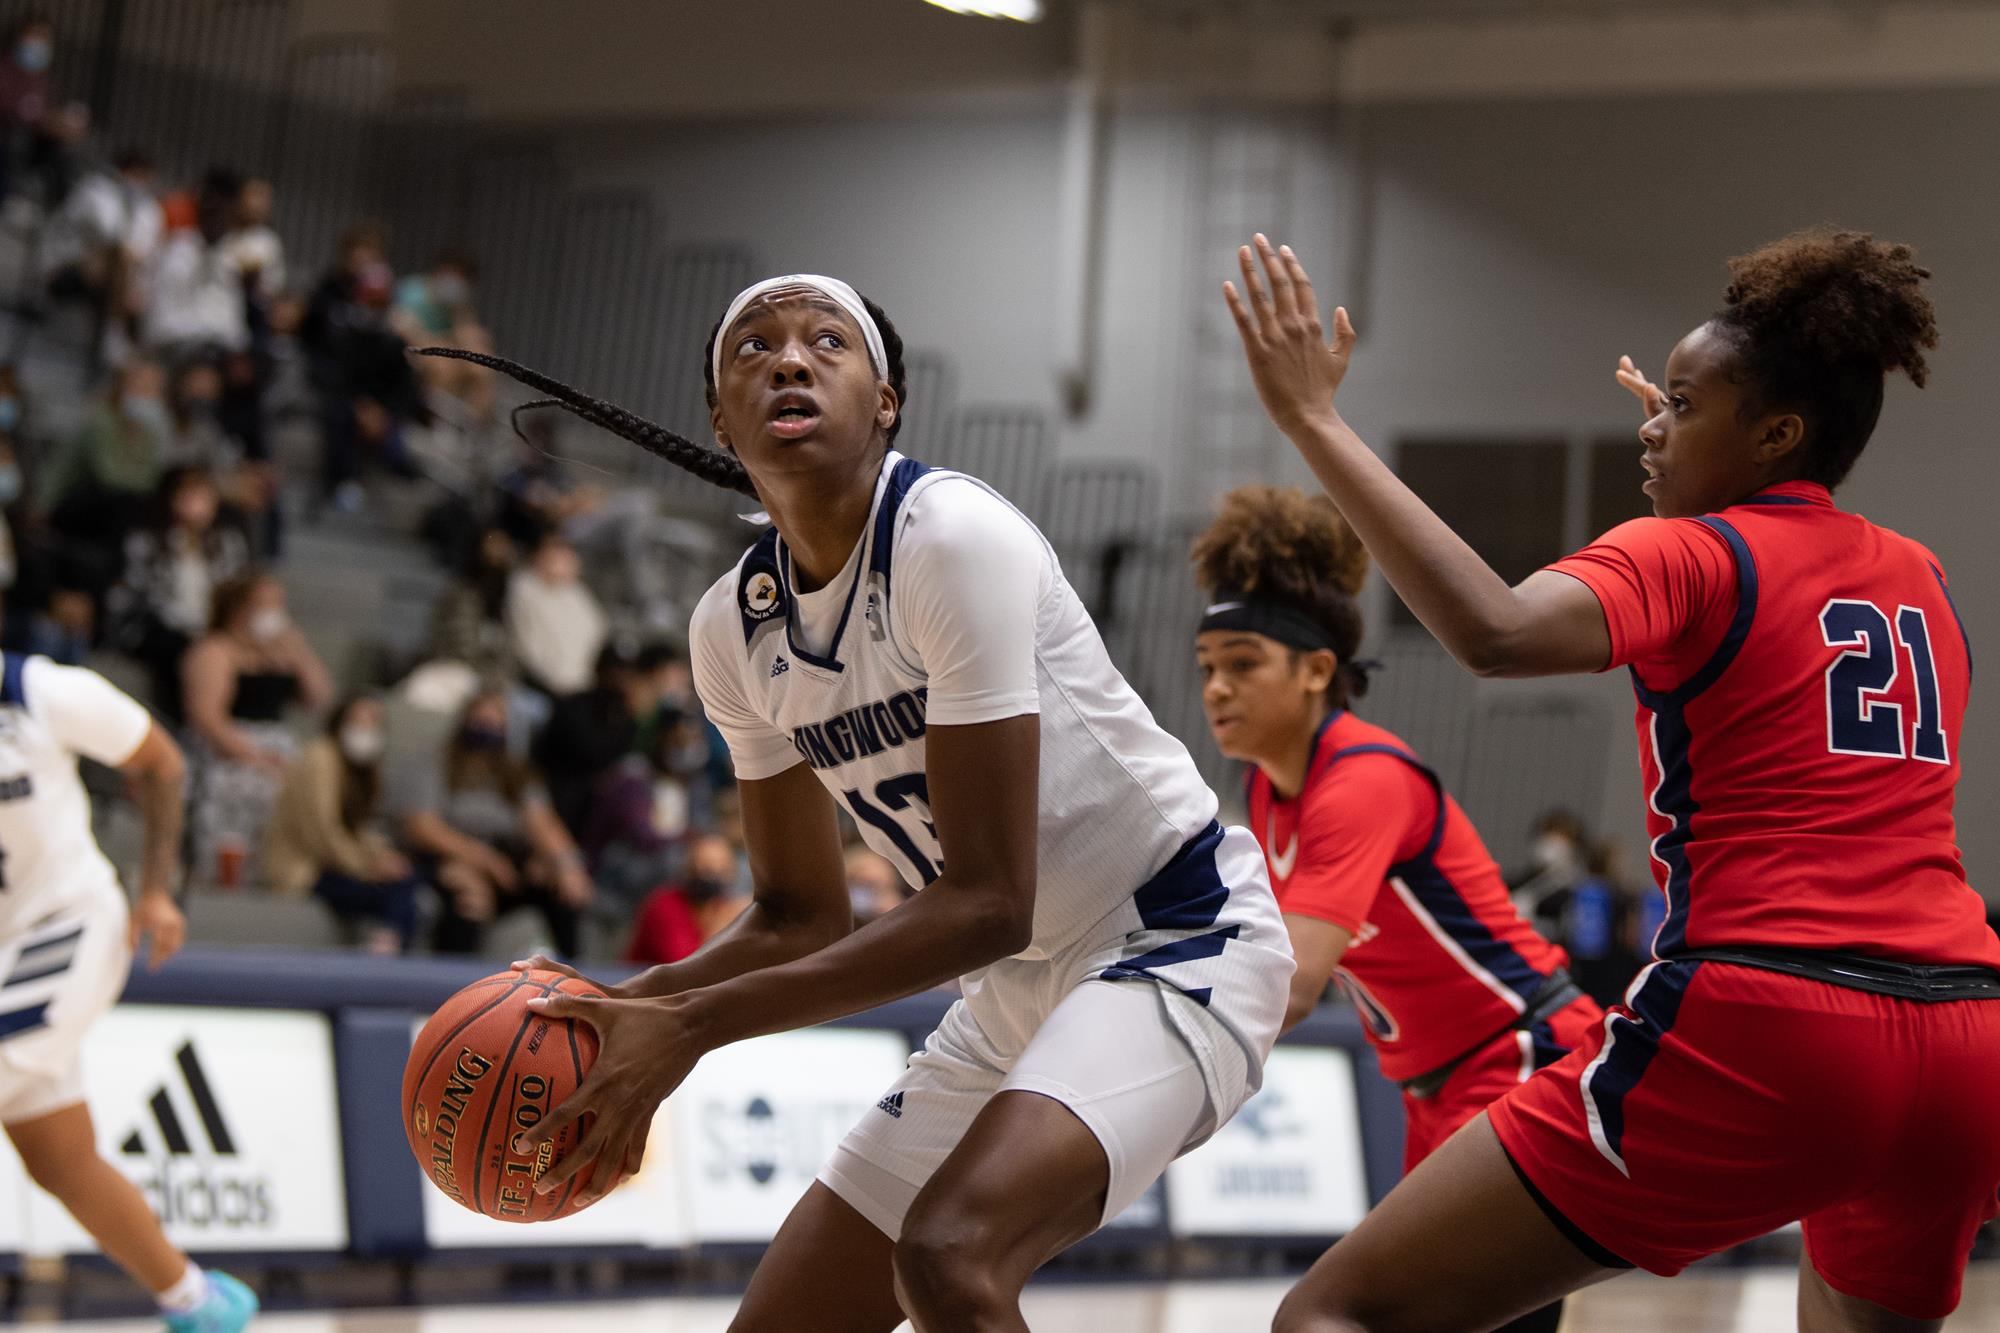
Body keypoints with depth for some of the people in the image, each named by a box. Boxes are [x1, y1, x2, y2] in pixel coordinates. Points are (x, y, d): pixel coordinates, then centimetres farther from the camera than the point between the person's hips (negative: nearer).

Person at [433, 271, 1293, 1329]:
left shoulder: (955, 538, -22)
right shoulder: (734, 628, 1)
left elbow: (988, 903, -25)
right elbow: (801, 915, 11)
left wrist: (693, 1024, -26)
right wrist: (620, 1009, -8)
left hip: (1176, 939, -8)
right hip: (1016, 993, 8)